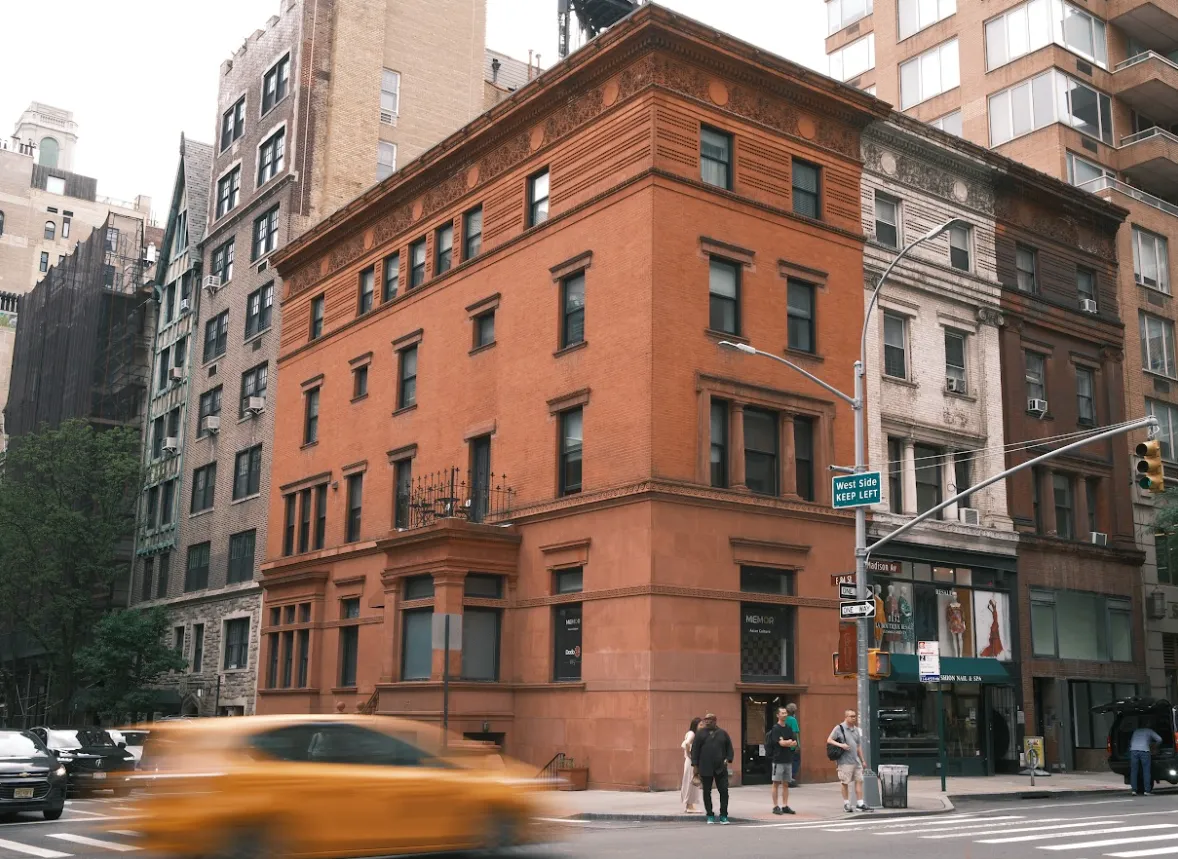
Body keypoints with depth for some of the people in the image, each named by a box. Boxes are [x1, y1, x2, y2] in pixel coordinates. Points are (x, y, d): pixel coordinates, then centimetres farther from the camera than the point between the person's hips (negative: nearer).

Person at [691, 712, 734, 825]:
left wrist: (728, 759, -6)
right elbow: (695, 749, 2)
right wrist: (695, 765, -5)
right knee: (707, 792, 5)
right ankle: (710, 816, 16)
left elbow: (729, 748, 10)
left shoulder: (722, 733, 7)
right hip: (705, 768, 0)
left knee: (724, 791, -4)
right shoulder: (700, 733, 4)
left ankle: (723, 816, 3)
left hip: (721, 768, 0)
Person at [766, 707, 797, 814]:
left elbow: (795, 743, 6)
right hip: (778, 760, -6)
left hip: (788, 760, 6)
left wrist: (786, 742, -12)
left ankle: (785, 806, 12)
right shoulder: (775, 729, -7)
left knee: (785, 784, 8)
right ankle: (775, 807, 1)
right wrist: (790, 742, -2)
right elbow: (781, 743, -17)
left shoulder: (789, 728, 13)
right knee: (776, 783, -2)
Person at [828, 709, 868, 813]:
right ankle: (846, 804, 9)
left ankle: (860, 803, 7)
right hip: (845, 761, -6)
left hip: (856, 761, 6)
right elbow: (829, 740, -5)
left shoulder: (856, 730, 15)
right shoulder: (839, 728, -4)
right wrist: (840, 745, -19)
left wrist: (862, 761, 19)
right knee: (845, 782, 0)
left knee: (859, 780, 2)